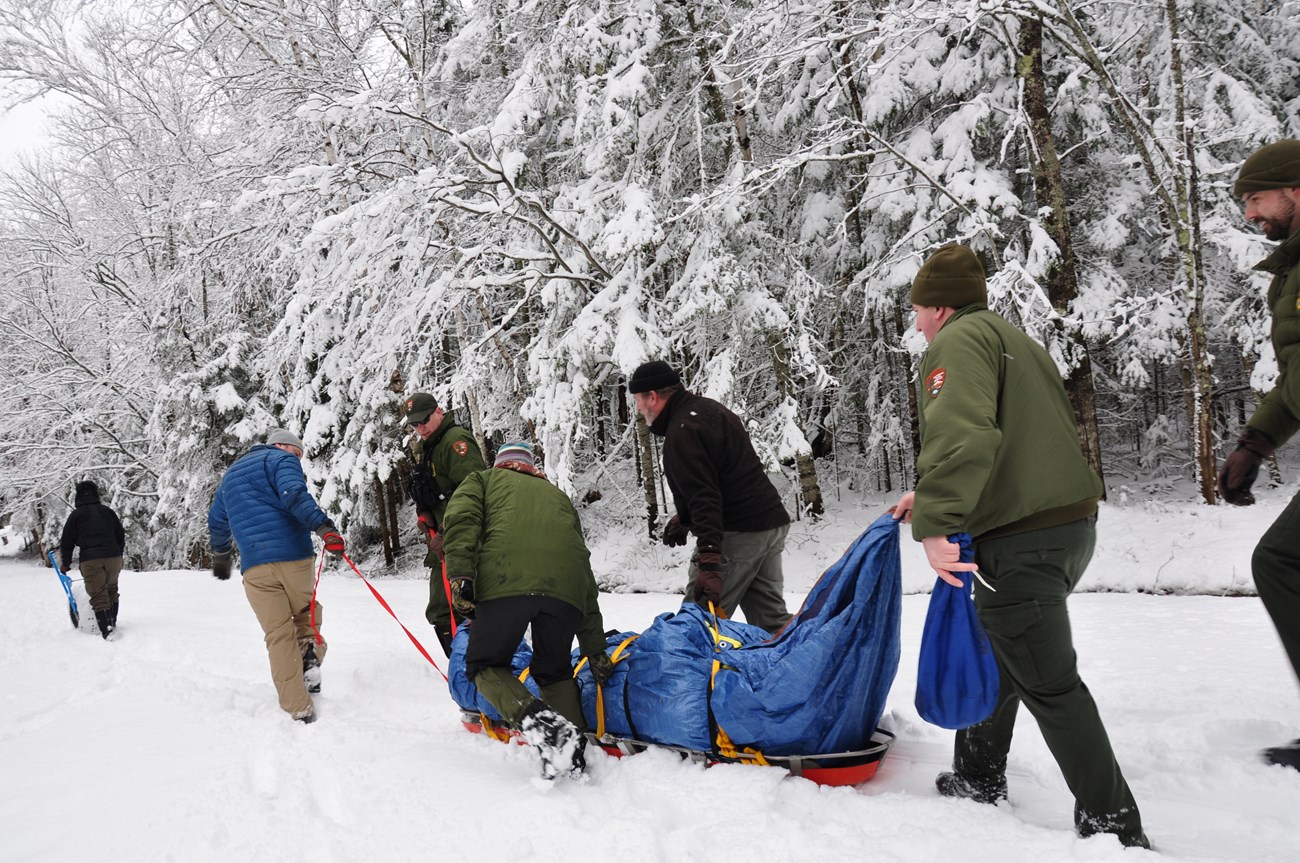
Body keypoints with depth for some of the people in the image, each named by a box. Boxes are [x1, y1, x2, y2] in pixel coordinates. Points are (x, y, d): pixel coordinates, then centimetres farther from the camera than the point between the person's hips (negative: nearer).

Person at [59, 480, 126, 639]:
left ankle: (107, 630, -12)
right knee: (111, 590, 22)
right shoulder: (108, 511, 14)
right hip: (113, 557, 3)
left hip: (90, 559, -3)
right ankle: (112, 622, 24)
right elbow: (121, 536, 19)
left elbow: (67, 541, 7)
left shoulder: (76, 514, 4)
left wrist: (66, 563, 19)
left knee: (98, 595, -3)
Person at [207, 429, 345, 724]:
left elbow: (217, 521, 39)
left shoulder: (230, 474, 28)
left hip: (254, 566, 4)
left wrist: (220, 557, 53)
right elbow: (294, 495, -16)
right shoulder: (281, 460, 6)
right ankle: (310, 654, -9)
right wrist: (323, 526, -28)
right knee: (306, 610, 20)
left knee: (278, 635, 5)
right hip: (292, 556, -4)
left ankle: (299, 709, -1)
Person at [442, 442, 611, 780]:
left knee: (484, 665, 15)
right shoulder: (558, 494, 39)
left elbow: (462, 519, 5)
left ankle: (536, 719, -10)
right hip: (567, 586, 4)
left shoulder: (484, 479, 31)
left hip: (505, 582, -3)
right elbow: (586, 576, 33)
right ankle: (572, 749, 10)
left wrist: (460, 577, -6)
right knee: (554, 670, 25)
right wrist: (595, 650, 32)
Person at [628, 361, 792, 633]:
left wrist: (709, 561, -28)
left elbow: (704, 496, -24)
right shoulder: (708, 409, 16)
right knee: (770, 617, 14)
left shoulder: (682, 432, -15)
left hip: (738, 533, -10)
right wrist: (684, 518, 25)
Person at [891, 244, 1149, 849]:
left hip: (1021, 541, -10)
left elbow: (962, 435, -27)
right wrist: (932, 500, 29)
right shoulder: (1016, 341, 24)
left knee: (1048, 684, -2)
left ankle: (1113, 825, 5)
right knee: (996, 660, 23)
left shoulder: (958, 342, -8)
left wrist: (935, 524, -30)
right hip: (1072, 525, 10)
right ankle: (978, 780, 36)